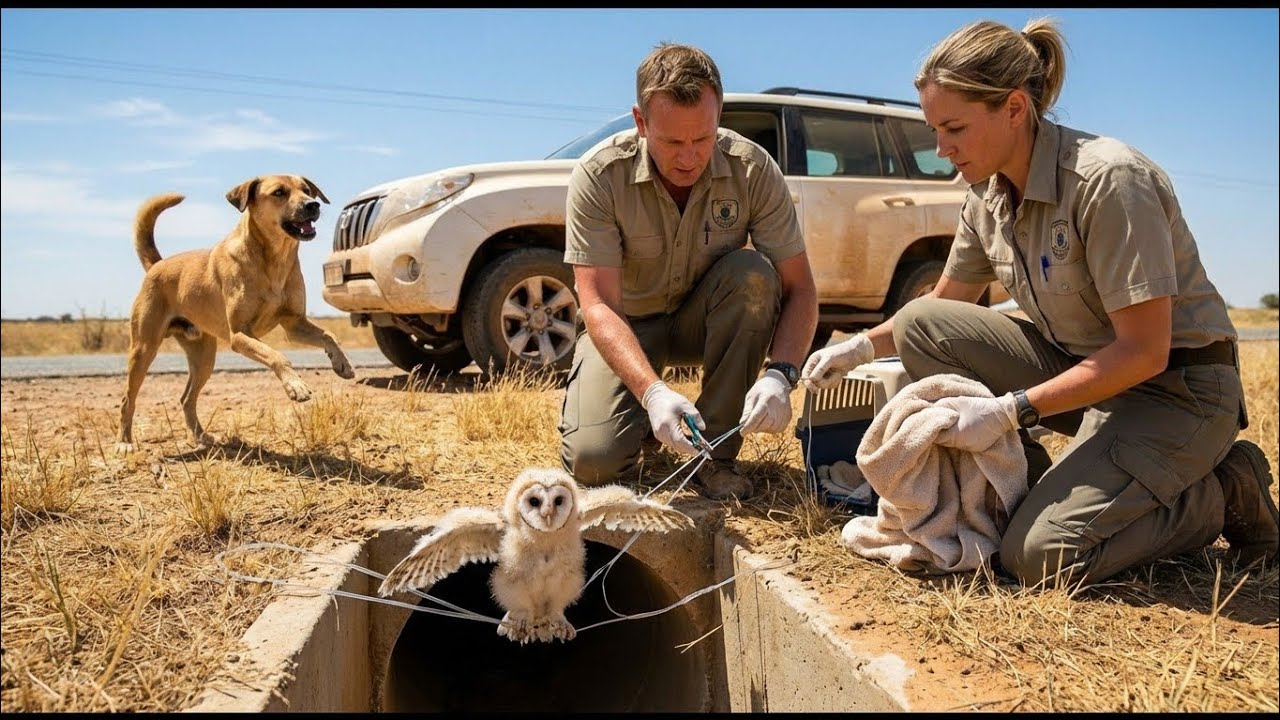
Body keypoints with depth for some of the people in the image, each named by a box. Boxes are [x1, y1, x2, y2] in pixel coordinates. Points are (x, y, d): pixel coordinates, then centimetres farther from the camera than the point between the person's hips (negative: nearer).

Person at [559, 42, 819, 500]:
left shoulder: (752, 169, -19)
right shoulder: (599, 175, -24)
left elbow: (799, 288, -18)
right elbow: (598, 304, -28)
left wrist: (780, 375, -37)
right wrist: (652, 391, -44)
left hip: (704, 320, 2)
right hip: (626, 325, -2)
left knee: (754, 274, -31)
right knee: (592, 460, -24)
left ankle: (717, 451, -18)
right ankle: (646, 413, 14)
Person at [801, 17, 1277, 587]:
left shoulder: (1108, 180, -24)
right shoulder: (988, 195, -2)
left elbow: (1143, 353, -24)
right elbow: (944, 305, 12)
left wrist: (1008, 411, -28)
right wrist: (863, 346, -4)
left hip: (1173, 389, -7)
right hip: (1079, 366, 7)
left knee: (1040, 556, -22)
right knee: (921, 323, -11)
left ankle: (1221, 493, 3)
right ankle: (1024, 484, -1)